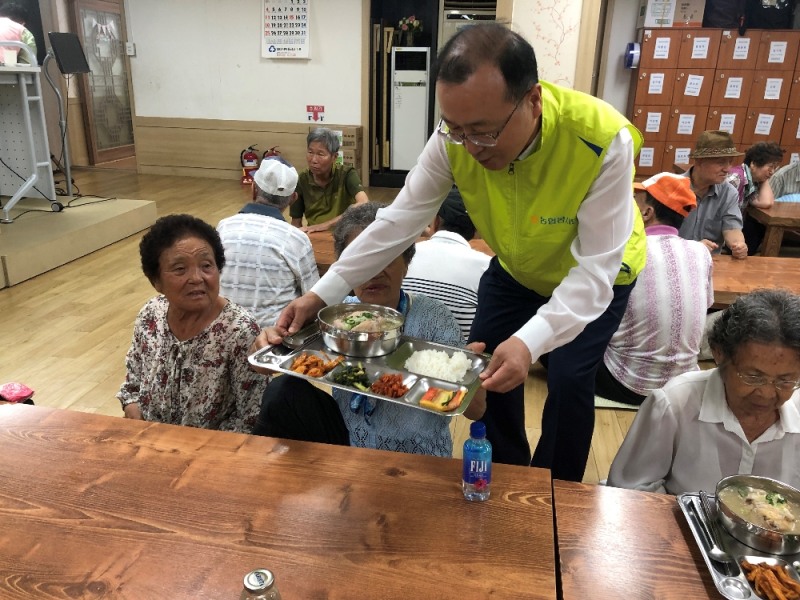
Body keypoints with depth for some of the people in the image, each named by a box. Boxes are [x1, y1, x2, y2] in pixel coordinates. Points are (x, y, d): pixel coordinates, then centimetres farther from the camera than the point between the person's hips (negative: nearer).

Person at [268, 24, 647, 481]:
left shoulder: (603, 141, -38)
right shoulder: (454, 139, -28)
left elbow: (596, 268, -37)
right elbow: (400, 220, -23)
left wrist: (530, 341, -52)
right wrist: (322, 294, -28)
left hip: (592, 275, -3)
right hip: (516, 268, 4)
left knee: (569, 382, -8)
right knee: (484, 366, 5)